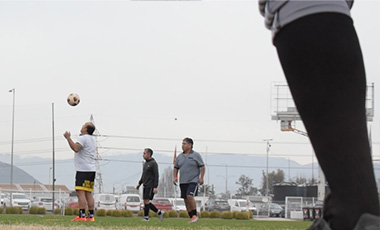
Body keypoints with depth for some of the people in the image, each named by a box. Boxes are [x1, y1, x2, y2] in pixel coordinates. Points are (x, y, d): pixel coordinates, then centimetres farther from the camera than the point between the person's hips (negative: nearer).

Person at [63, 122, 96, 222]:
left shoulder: (83, 138, -9)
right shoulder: (92, 139, 21)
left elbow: (76, 148, -26)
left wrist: (68, 138, -21)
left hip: (83, 170, -9)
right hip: (91, 169, 9)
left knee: (80, 193, -12)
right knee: (88, 193, 9)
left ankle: (82, 216, -19)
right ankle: (91, 216, 7)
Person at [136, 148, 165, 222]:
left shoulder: (153, 163, -11)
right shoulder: (146, 163, 16)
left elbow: (156, 175, -15)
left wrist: (155, 187, -21)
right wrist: (139, 183, 16)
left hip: (151, 186, -9)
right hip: (146, 185, 9)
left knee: (146, 201, -11)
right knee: (146, 202, 6)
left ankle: (146, 217, -6)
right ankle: (160, 213, 14)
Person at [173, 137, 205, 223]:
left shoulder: (196, 155, -1)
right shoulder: (180, 156, 12)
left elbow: (202, 167, -2)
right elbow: (176, 168, 19)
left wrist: (201, 178, -11)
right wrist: (175, 177, 6)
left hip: (193, 181, -6)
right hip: (183, 182, 6)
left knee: (190, 196, -23)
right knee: (186, 200, 4)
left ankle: (195, 215, -13)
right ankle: (191, 218, 10)